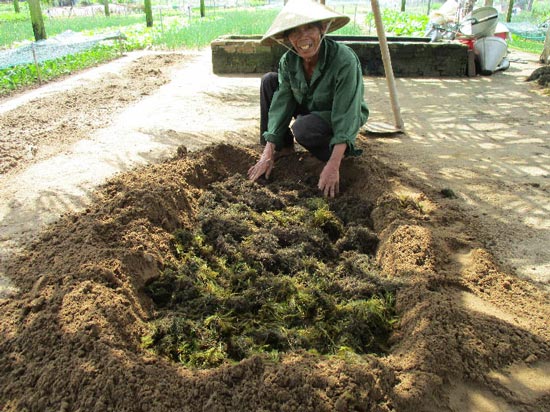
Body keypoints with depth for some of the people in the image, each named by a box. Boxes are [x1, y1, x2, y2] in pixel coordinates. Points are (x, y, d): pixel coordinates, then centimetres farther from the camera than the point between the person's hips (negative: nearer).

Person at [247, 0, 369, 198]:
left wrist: (333, 166, -41)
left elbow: (346, 115, -34)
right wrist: (268, 154, -23)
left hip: (341, 117, -5)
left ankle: (344, 148, -5)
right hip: (310, 109, 6)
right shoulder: (288, 61, -15)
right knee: (269, 81, -12)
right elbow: (281, 104, -16)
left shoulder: (344, 60, -32)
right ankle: (283, 146, -1)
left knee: (303, 128, -35)